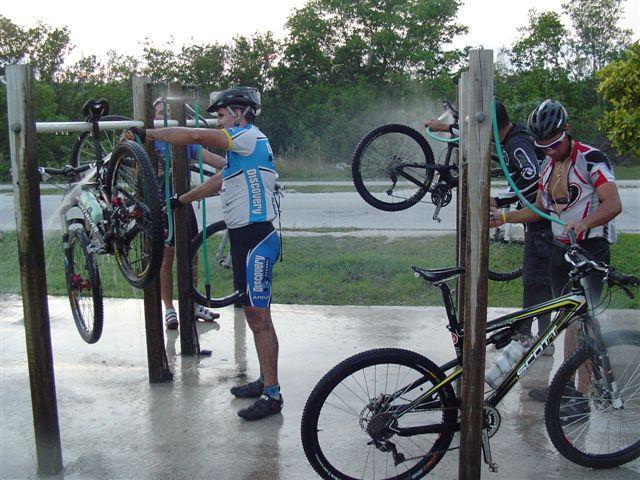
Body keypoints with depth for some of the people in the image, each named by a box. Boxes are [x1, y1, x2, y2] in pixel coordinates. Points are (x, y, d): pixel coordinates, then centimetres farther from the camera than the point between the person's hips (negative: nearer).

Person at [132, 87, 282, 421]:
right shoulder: (242, 147, 22)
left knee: (259, 316, -8)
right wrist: (180, 200, 31)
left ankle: (272, 394, -2)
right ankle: (265, 381, 26)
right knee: (253, 314, 15)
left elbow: (194, 136, -21)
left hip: (256, 237, -10)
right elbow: (219, 182, 29)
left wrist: (148, 133, -11)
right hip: (243, 236, 10)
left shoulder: (249, 136, -11)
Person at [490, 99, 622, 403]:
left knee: (582, 321, -8)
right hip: (560, 248, 8)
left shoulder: (590, 158, -12)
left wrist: (583, 222, -40)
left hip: (590, 248, -8)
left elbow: (613, 204, -23)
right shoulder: (549, 167, 13)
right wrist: (504, 217, 6)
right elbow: (540, 210, 18)